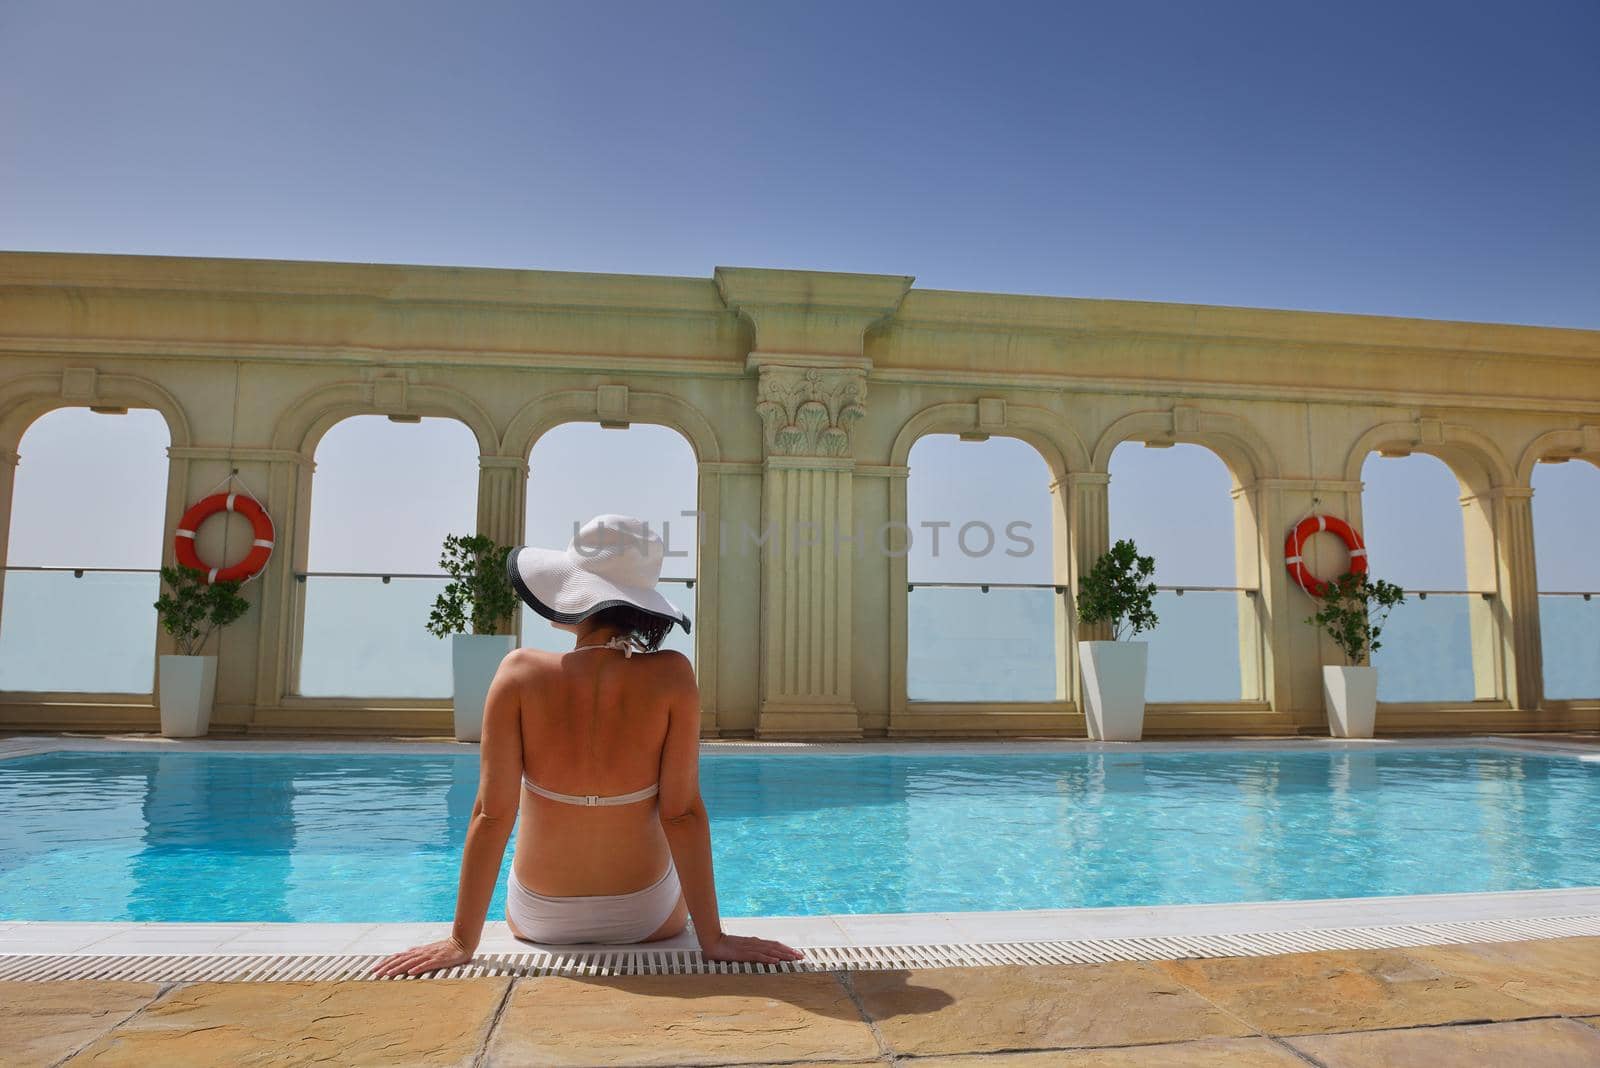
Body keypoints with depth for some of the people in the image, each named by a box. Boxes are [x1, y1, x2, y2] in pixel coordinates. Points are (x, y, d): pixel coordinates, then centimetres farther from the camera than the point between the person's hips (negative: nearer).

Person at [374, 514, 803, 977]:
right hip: (647, 919, 0)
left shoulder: (521, 673, -20)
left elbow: (491, 814, -19)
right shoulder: (672, 675, -21)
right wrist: (713, 937, -12)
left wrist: (462, 941, -11)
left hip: (540, 919, 1)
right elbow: (683, 813, -20)